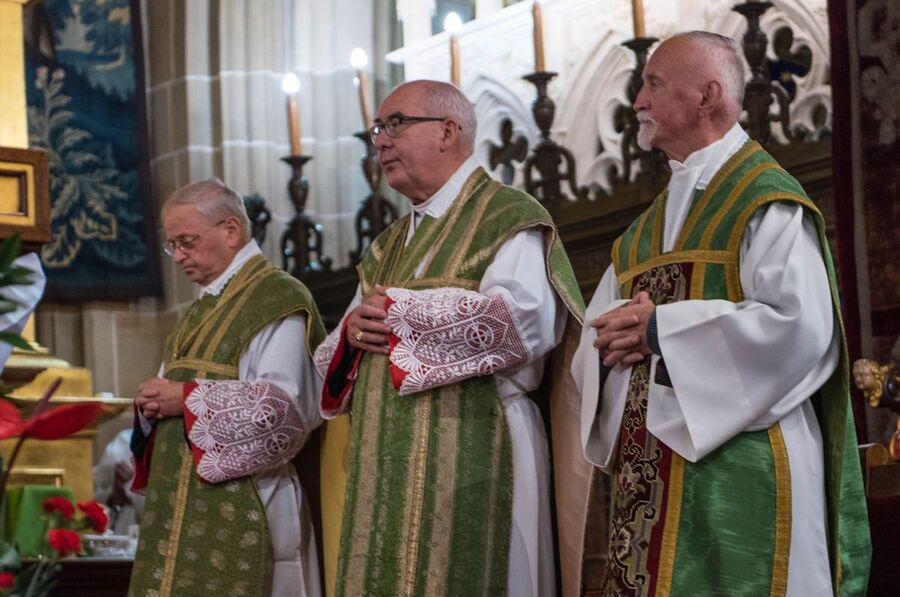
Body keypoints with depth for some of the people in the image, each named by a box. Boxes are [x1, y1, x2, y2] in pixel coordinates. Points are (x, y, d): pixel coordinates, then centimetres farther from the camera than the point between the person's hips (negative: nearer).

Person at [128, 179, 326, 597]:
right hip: (180, 502, 8)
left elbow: (284, 405, -19)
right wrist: (154, 405, 0)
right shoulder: (204, 307, 20)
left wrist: (188, 400, -17)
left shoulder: (277, 299, -8)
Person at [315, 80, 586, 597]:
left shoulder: (509, 218, -2)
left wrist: (400, 312, -13)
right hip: (386, 471, 8)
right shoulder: (389, 247, 23)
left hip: (468, 461, -7)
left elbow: (524, 321, -20)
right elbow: (333, 358, 22)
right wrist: (352, 332, -3)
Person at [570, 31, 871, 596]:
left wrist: (662, 330, -14)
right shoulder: (646, 228, 20)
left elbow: (801, 326, -18)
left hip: (739, 462, -7)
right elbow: (598, 332, 19)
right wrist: (613, 343, -7)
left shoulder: (767, 201, -4)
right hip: (651, 471, 7)